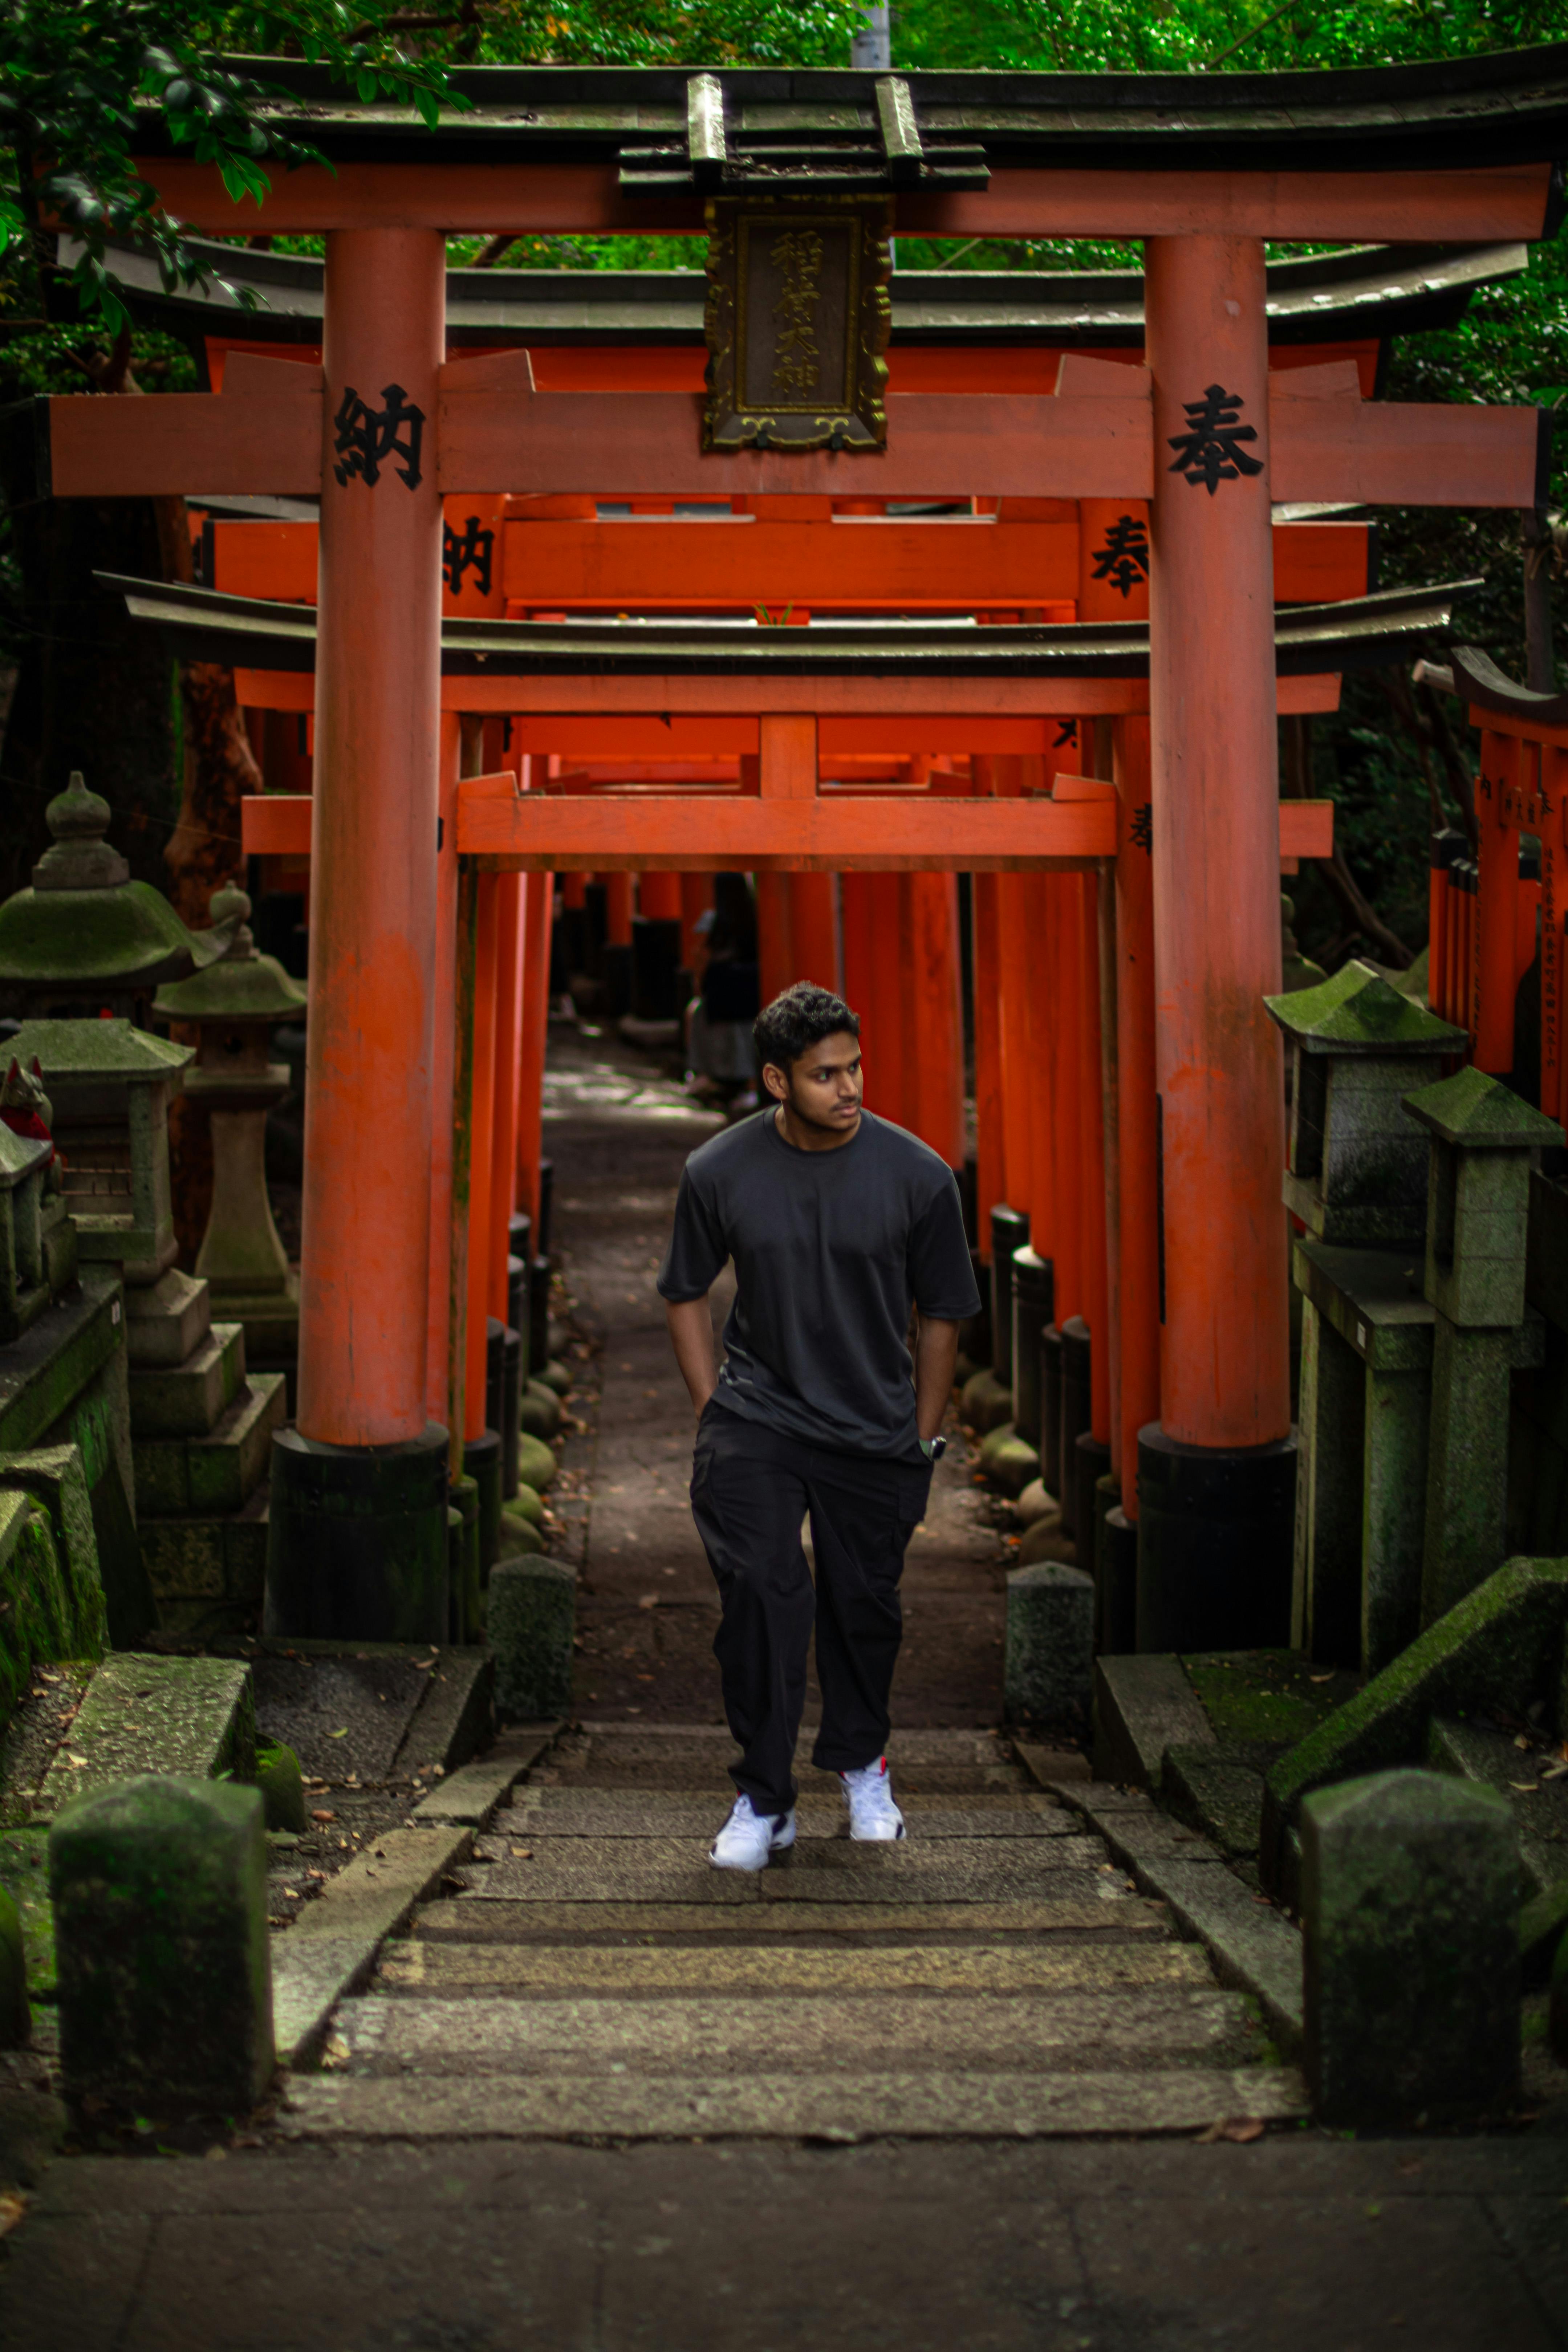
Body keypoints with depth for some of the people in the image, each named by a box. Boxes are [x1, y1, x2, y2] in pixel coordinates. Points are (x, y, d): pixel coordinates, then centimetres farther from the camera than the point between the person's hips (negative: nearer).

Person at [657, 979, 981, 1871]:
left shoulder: (918, 1176, -9)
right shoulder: (720, 1173, -6)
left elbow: (941, 1314, 3)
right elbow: (687, 1294, 9)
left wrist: (922, 1442, 5)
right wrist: (714, 1415, 3)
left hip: (874, 1429, 1)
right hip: (758, 1416, 0)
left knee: (866, 1603, 9)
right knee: (760, 1590, -15)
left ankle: (863, 1762, 37)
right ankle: (764, 1802, -4)